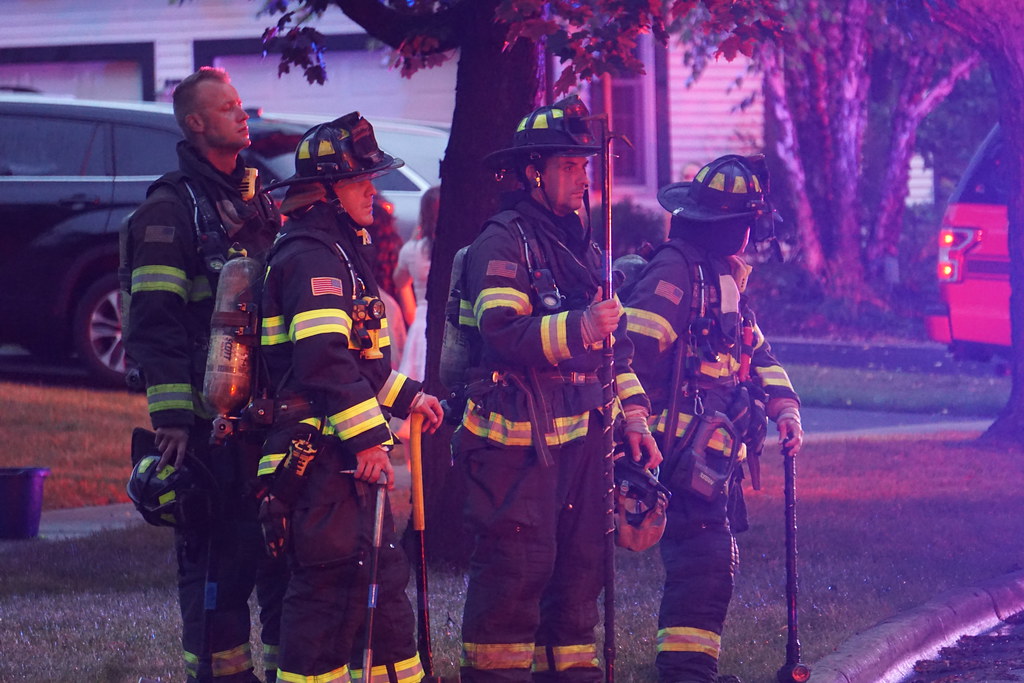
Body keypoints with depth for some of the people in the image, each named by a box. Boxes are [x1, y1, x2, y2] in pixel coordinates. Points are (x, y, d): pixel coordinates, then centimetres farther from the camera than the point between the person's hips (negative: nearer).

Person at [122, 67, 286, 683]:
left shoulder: (256, 198, 17)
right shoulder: (171, 208, -7)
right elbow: (155, 322, -12)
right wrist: (171, 415, -19)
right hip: (211, 417, -7)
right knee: (218, 552, -5)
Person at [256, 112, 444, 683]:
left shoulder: (342, 250, 20)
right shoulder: (311, 255, -15)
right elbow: (324, 359, -24)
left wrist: (407, 398, 23)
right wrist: (367, 437, -26)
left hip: (349, 455, 11)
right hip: (321, 453, -11)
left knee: (381, 570, 15)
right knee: (334, 578, -10)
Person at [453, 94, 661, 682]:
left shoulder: (583, 247, 19)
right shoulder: (503, 242, -7)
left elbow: (613, 343, 23)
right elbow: (502, 332, -20)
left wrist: (633, 416, 14)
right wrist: (579, 329, -30)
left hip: (580, 434, 8)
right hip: (518, 440, -8)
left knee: (581, 563, 9)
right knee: (516, 567, -9)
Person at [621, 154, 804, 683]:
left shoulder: (723, 277, 19)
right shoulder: (674, 272, -14)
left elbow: (755, 351, 25)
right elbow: (634, 353, -21)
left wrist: (784, 407, 11)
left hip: (715, 451, 10)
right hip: (686, 450, -10)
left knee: (713, 562, 14)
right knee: (702, 565, -14)